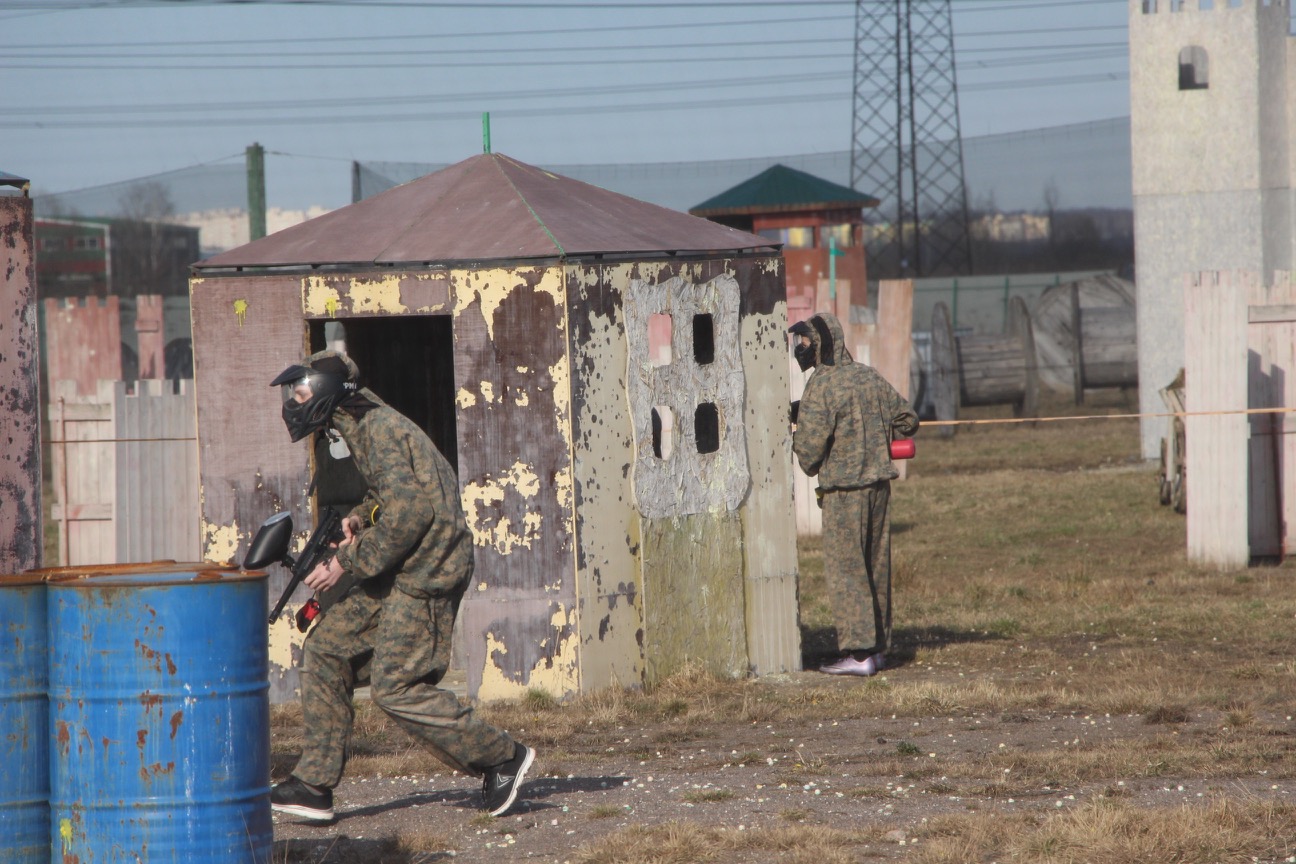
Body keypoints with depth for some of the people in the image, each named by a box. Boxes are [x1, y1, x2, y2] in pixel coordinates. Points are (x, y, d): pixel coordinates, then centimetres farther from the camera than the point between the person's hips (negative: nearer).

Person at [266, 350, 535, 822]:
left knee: (395, 686, -9)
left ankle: (502, 757, 0)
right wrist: (360, 517, 9)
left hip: (425, 573, -11)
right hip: (399, 573, 11)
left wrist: (347, 563, -17)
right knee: (326, 648, 8)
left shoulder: (380, 430, -17)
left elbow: (407, 515, -24)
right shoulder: (361, 428, 15)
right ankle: (314, 784, 9)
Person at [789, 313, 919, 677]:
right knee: (876, 566, 13)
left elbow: (811, 443, -18)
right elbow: (907, 419, 17)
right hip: (879, 483, 7)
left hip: (843, 487, -7)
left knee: (845, 569, -3)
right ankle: (877, 645, 18)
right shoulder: (870, 377, 10)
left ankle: (857, 652, -7)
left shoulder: (822, 386, -13)